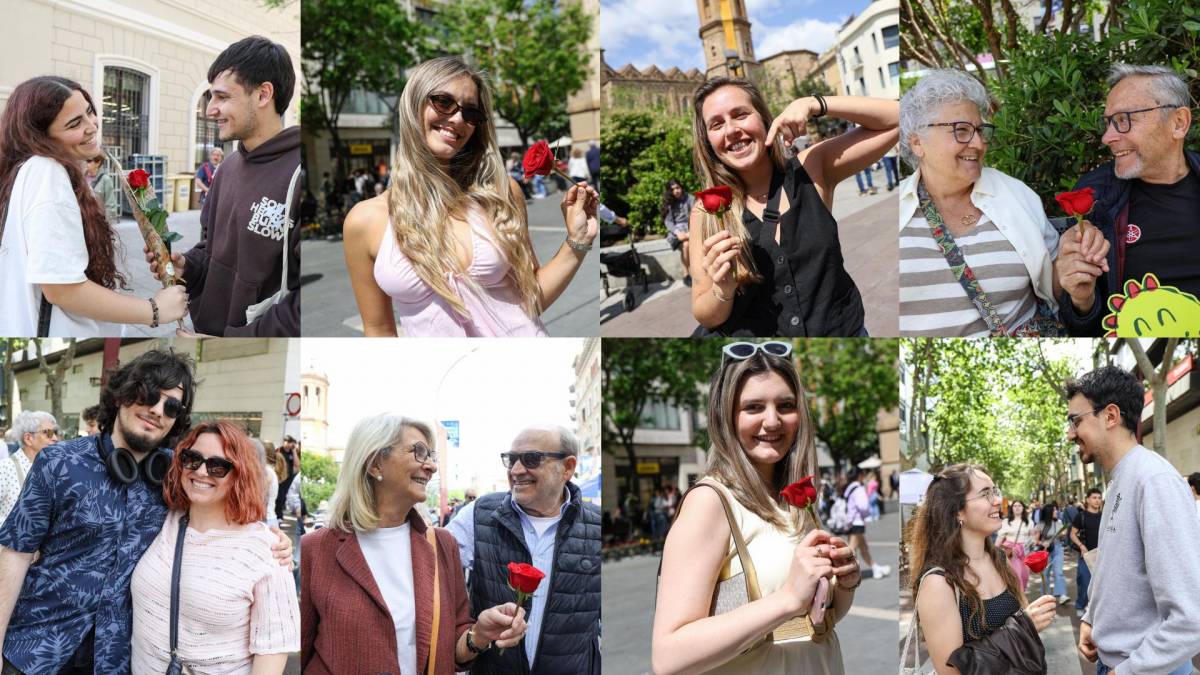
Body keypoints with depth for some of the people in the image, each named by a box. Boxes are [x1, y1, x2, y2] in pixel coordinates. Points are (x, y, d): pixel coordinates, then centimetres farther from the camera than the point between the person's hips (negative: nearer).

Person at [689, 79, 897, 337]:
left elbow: (894, 119, -5)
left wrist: (813, 104, -14)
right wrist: (723, 291, -22)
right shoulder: (706, 213, -5)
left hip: (841, 329, 2)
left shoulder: (810, 169, -3)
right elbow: (704, 315, -1)